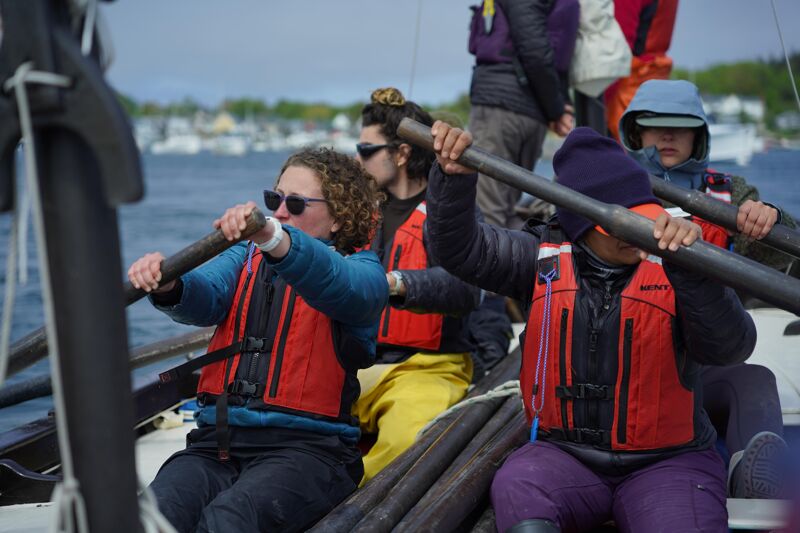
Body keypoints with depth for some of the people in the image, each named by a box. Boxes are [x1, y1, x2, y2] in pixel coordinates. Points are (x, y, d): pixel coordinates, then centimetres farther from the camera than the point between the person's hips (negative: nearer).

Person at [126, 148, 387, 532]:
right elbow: (205, 300, 1)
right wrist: (168, 287, -25)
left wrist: (273, 238, -40)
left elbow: (343, 287, -20)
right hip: (216, 441, 4)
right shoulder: (247, 257, 23)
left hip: (306, 446, -4)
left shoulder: (360, 269, 8)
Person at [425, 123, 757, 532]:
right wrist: (454, 177, -25)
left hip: (666, 462, -1)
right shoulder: (545, 257, 2)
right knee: (515, 491, -30)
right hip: (565, 453, 2)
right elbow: (460, 249, -6)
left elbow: (730, 348, -22)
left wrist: (689, 266, -39)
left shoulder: (673, 269, -7)